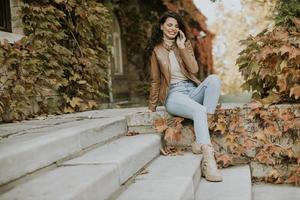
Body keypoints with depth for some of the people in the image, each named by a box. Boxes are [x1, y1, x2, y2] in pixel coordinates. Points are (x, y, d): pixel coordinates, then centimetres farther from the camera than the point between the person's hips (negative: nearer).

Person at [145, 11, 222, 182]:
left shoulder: (185, 44, 15)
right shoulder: (156, 50, 9)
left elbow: (194, 69, 0)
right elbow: (155, 81, 14)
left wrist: (182, 47, -4)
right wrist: (152, 107, 16)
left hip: (193, 90, 4)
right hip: (174, 94, -4)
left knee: (214, 79, -31)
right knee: (199, 110, -36)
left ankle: (201, 142, -34)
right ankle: (208, 160, -49)